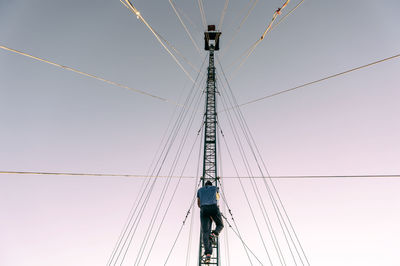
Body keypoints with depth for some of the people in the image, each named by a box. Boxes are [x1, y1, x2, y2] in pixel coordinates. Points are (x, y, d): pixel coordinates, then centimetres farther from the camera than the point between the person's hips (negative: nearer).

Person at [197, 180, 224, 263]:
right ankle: (213, 234, -12)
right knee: (220, 225, 21)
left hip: (204, 209, 1)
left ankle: (208, 254, -20)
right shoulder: (215, 188, 26)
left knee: (205, 232, -3)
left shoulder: (200, 190, 28)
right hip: (214, 208, -1)